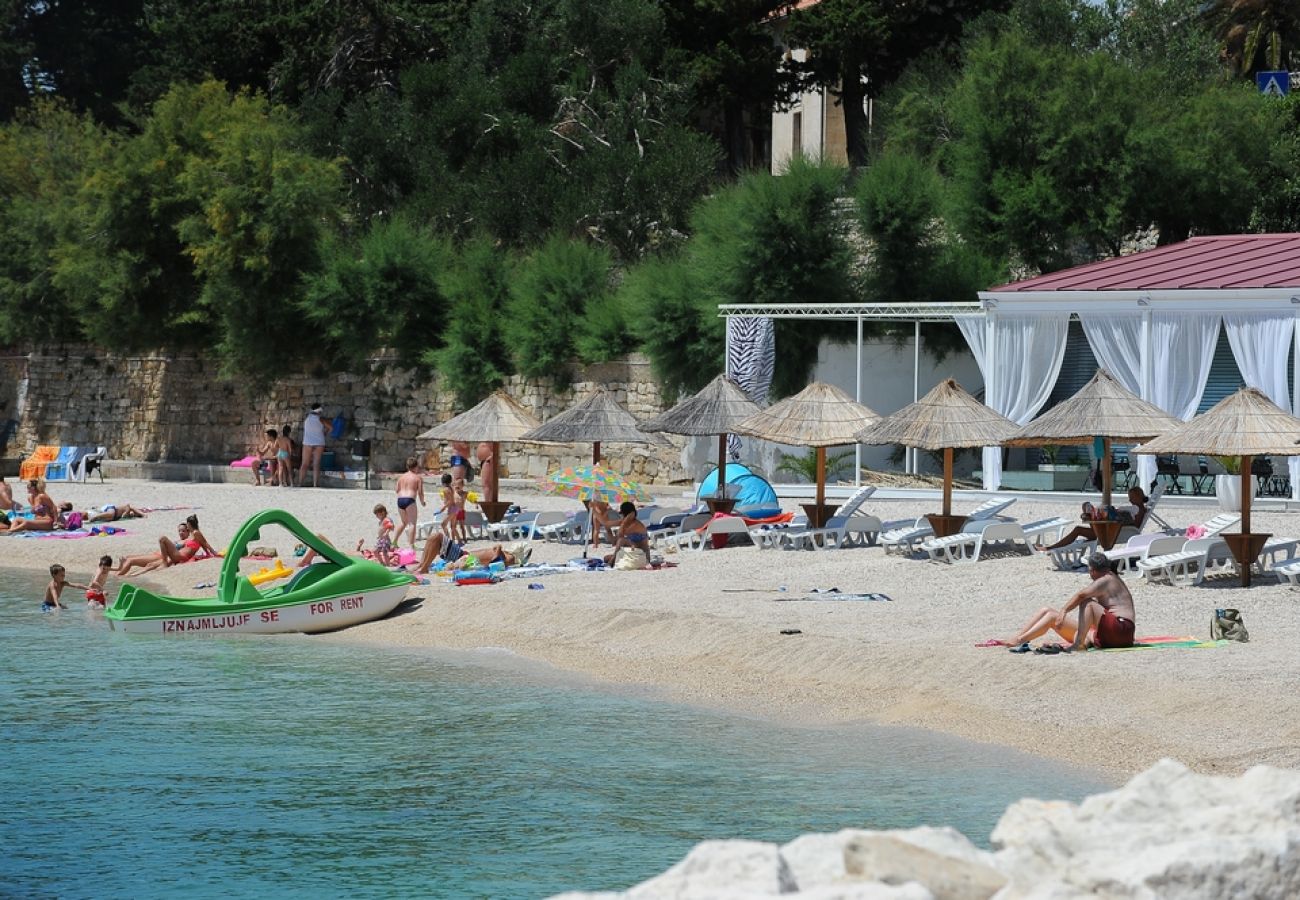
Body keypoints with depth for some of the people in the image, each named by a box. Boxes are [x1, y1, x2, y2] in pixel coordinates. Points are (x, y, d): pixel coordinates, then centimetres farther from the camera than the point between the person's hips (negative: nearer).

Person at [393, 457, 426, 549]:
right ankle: (412, 545, -9)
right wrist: (422, 502, 12)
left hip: (400, 500, 6)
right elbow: (420, 492, -3)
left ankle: (394, 541, 22)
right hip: (409, 500, -6)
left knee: (404, 522, 23)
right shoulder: (418, 477, 1)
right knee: (413, 523, -1)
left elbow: (397, 490, 13)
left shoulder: (401, 476, 14)